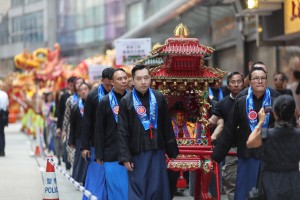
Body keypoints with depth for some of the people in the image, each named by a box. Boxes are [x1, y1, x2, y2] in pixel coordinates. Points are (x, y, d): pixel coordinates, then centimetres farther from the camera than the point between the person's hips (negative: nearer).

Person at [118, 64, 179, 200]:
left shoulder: (159, 99, 5)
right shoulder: (126, 102, -2)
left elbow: (167, 127, 9)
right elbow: (122, 132, -3)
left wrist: (172, 151, 9)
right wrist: (125, 157, -9)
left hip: (157, 152, 2)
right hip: (136, 154, -2)